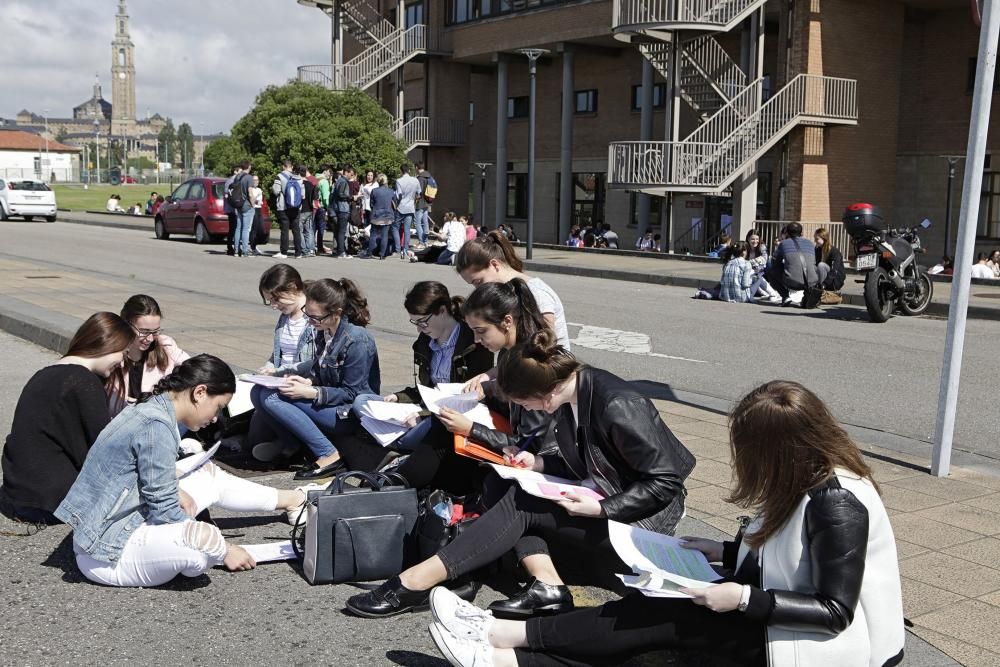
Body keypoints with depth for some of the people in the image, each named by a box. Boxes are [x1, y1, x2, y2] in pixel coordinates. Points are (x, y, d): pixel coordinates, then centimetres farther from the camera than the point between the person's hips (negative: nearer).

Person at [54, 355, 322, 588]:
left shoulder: (150, 410, 6)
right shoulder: (157, 426, -23)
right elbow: (165, 511, -21)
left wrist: (175, 490, 1)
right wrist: (224, 551, -13)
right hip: (107, 554, -11)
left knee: (209, 475, 17)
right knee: (206, 538, -33)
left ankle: (289, 500, 31)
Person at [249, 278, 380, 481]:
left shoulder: (357, 341, -22)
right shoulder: (324, 331, 1)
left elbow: (351, 394, -18)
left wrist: (310, 393, -25)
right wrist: (308, 381, -6)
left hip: (352, 413, -8)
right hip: (329, 402, 8)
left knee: (273, 398, -22)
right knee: (258, 392, -4)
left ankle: (329, 455, -16)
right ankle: (292, 445, 8)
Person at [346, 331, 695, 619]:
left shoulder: (618, 408, -26)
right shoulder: (574, 392, -2)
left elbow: (666, 482, -21)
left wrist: (600, 509, -24)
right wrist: (538, 463, -2)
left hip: (640, 517, -9)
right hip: (597, 495, 9)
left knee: (522, 503, -20)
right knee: (517, 493, -7)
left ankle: (415, 583, -20)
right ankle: (547, 585, -19)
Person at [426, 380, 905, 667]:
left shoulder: (836, 503, -26)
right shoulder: (810, 477, 2)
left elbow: (835, 610, -25)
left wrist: (744, 599, -25)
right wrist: (724, 552, 4)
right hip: (789, 614, 9)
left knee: (668, 618, -18)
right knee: (663, 609, -11)